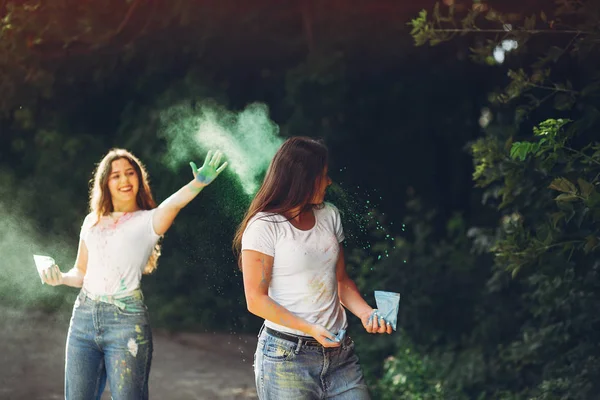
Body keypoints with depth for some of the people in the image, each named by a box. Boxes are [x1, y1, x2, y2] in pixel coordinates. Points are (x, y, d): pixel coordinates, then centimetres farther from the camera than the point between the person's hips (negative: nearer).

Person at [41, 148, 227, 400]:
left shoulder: (149, 221, 1)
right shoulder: (93, 222, 15)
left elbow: (173, 203, -21)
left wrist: (197, 184, -42)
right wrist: (61, 278, -1)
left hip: (126, 320, -4)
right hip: (84, 315, 4)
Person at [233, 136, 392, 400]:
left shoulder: (329, 215, 8)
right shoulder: (264, 226, -9)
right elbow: (256, 301, -10)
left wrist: (366, 313, -4)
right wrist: (310, 329, -18)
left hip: (339, 353, 5)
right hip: (287, 355, -5)